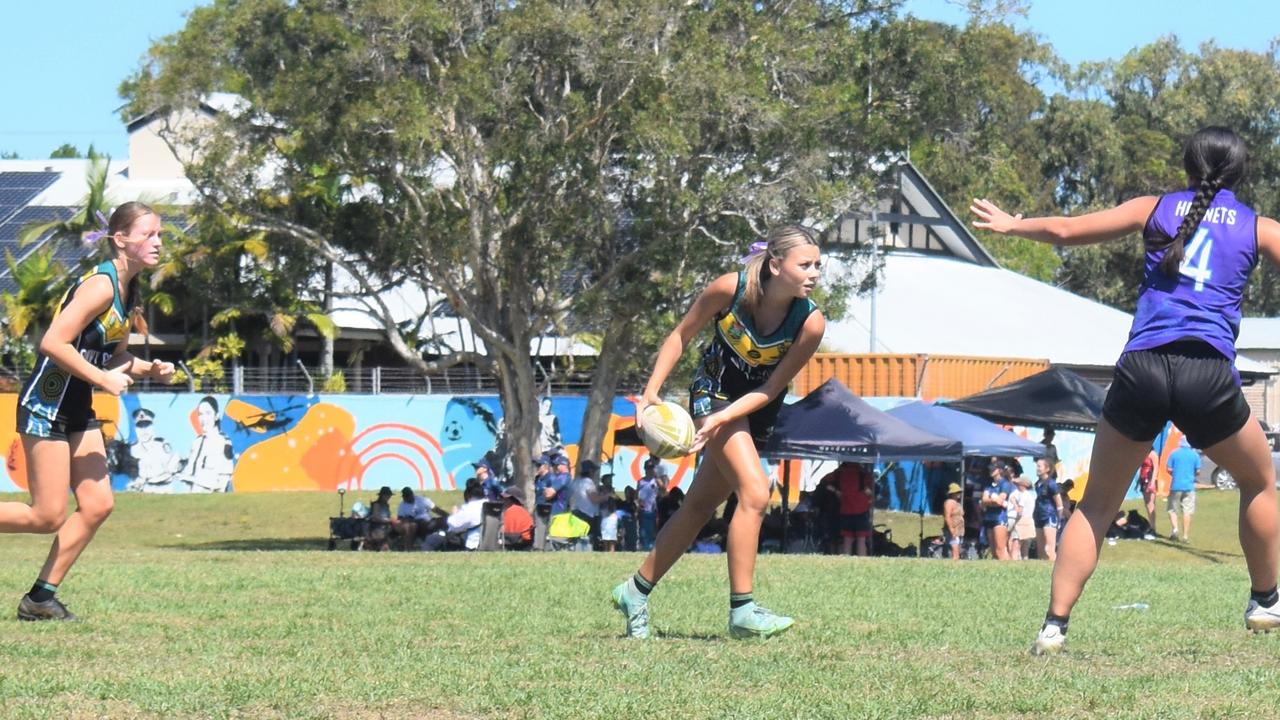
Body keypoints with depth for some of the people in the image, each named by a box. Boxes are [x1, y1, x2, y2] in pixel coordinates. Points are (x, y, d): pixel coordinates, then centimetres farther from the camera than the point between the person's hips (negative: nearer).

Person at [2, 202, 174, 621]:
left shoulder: (128, 291, 10)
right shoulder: (100, 285, -19)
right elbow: (53, 342, -25)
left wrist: (147, 369, 3)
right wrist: (104, 379, -20)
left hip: (79, 411, 9)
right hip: (46, 407, -9)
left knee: (97, 506, 2)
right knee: (48, 517, -9)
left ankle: (41, 597, 10)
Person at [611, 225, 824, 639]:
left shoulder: (810, 323, -21)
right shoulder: (730, 289, -24)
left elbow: (770, 391, -16)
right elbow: (681, 337, -8)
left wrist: (721, 420, -27)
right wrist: (651, 392, -14)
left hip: (756, 409, 4)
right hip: (715, 391, -3)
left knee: (701, 505, 10)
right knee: (755, 493, -21)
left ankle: (636, 591, 25)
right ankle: (741, 611, -18)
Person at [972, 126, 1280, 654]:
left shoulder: (1156, 210, 15)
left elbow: (1065, 230, 14)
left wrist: (1011, 225, 31)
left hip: (1142, 367, 1)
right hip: (1210, 373, -1)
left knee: (1096, 505, 10)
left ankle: (1054, 625, -1)